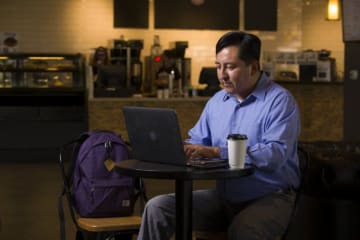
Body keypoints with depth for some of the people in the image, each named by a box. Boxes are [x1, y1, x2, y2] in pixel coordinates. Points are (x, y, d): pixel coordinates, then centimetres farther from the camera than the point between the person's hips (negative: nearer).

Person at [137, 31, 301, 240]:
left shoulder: (279, 101, -10)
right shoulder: (217, 101, 13)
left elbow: (276, 154, -24)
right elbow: (197, 141, 17)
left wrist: (217, 152, -25)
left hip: (269, 198, -6)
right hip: (223, 196, 6)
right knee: (158, 208, -9)